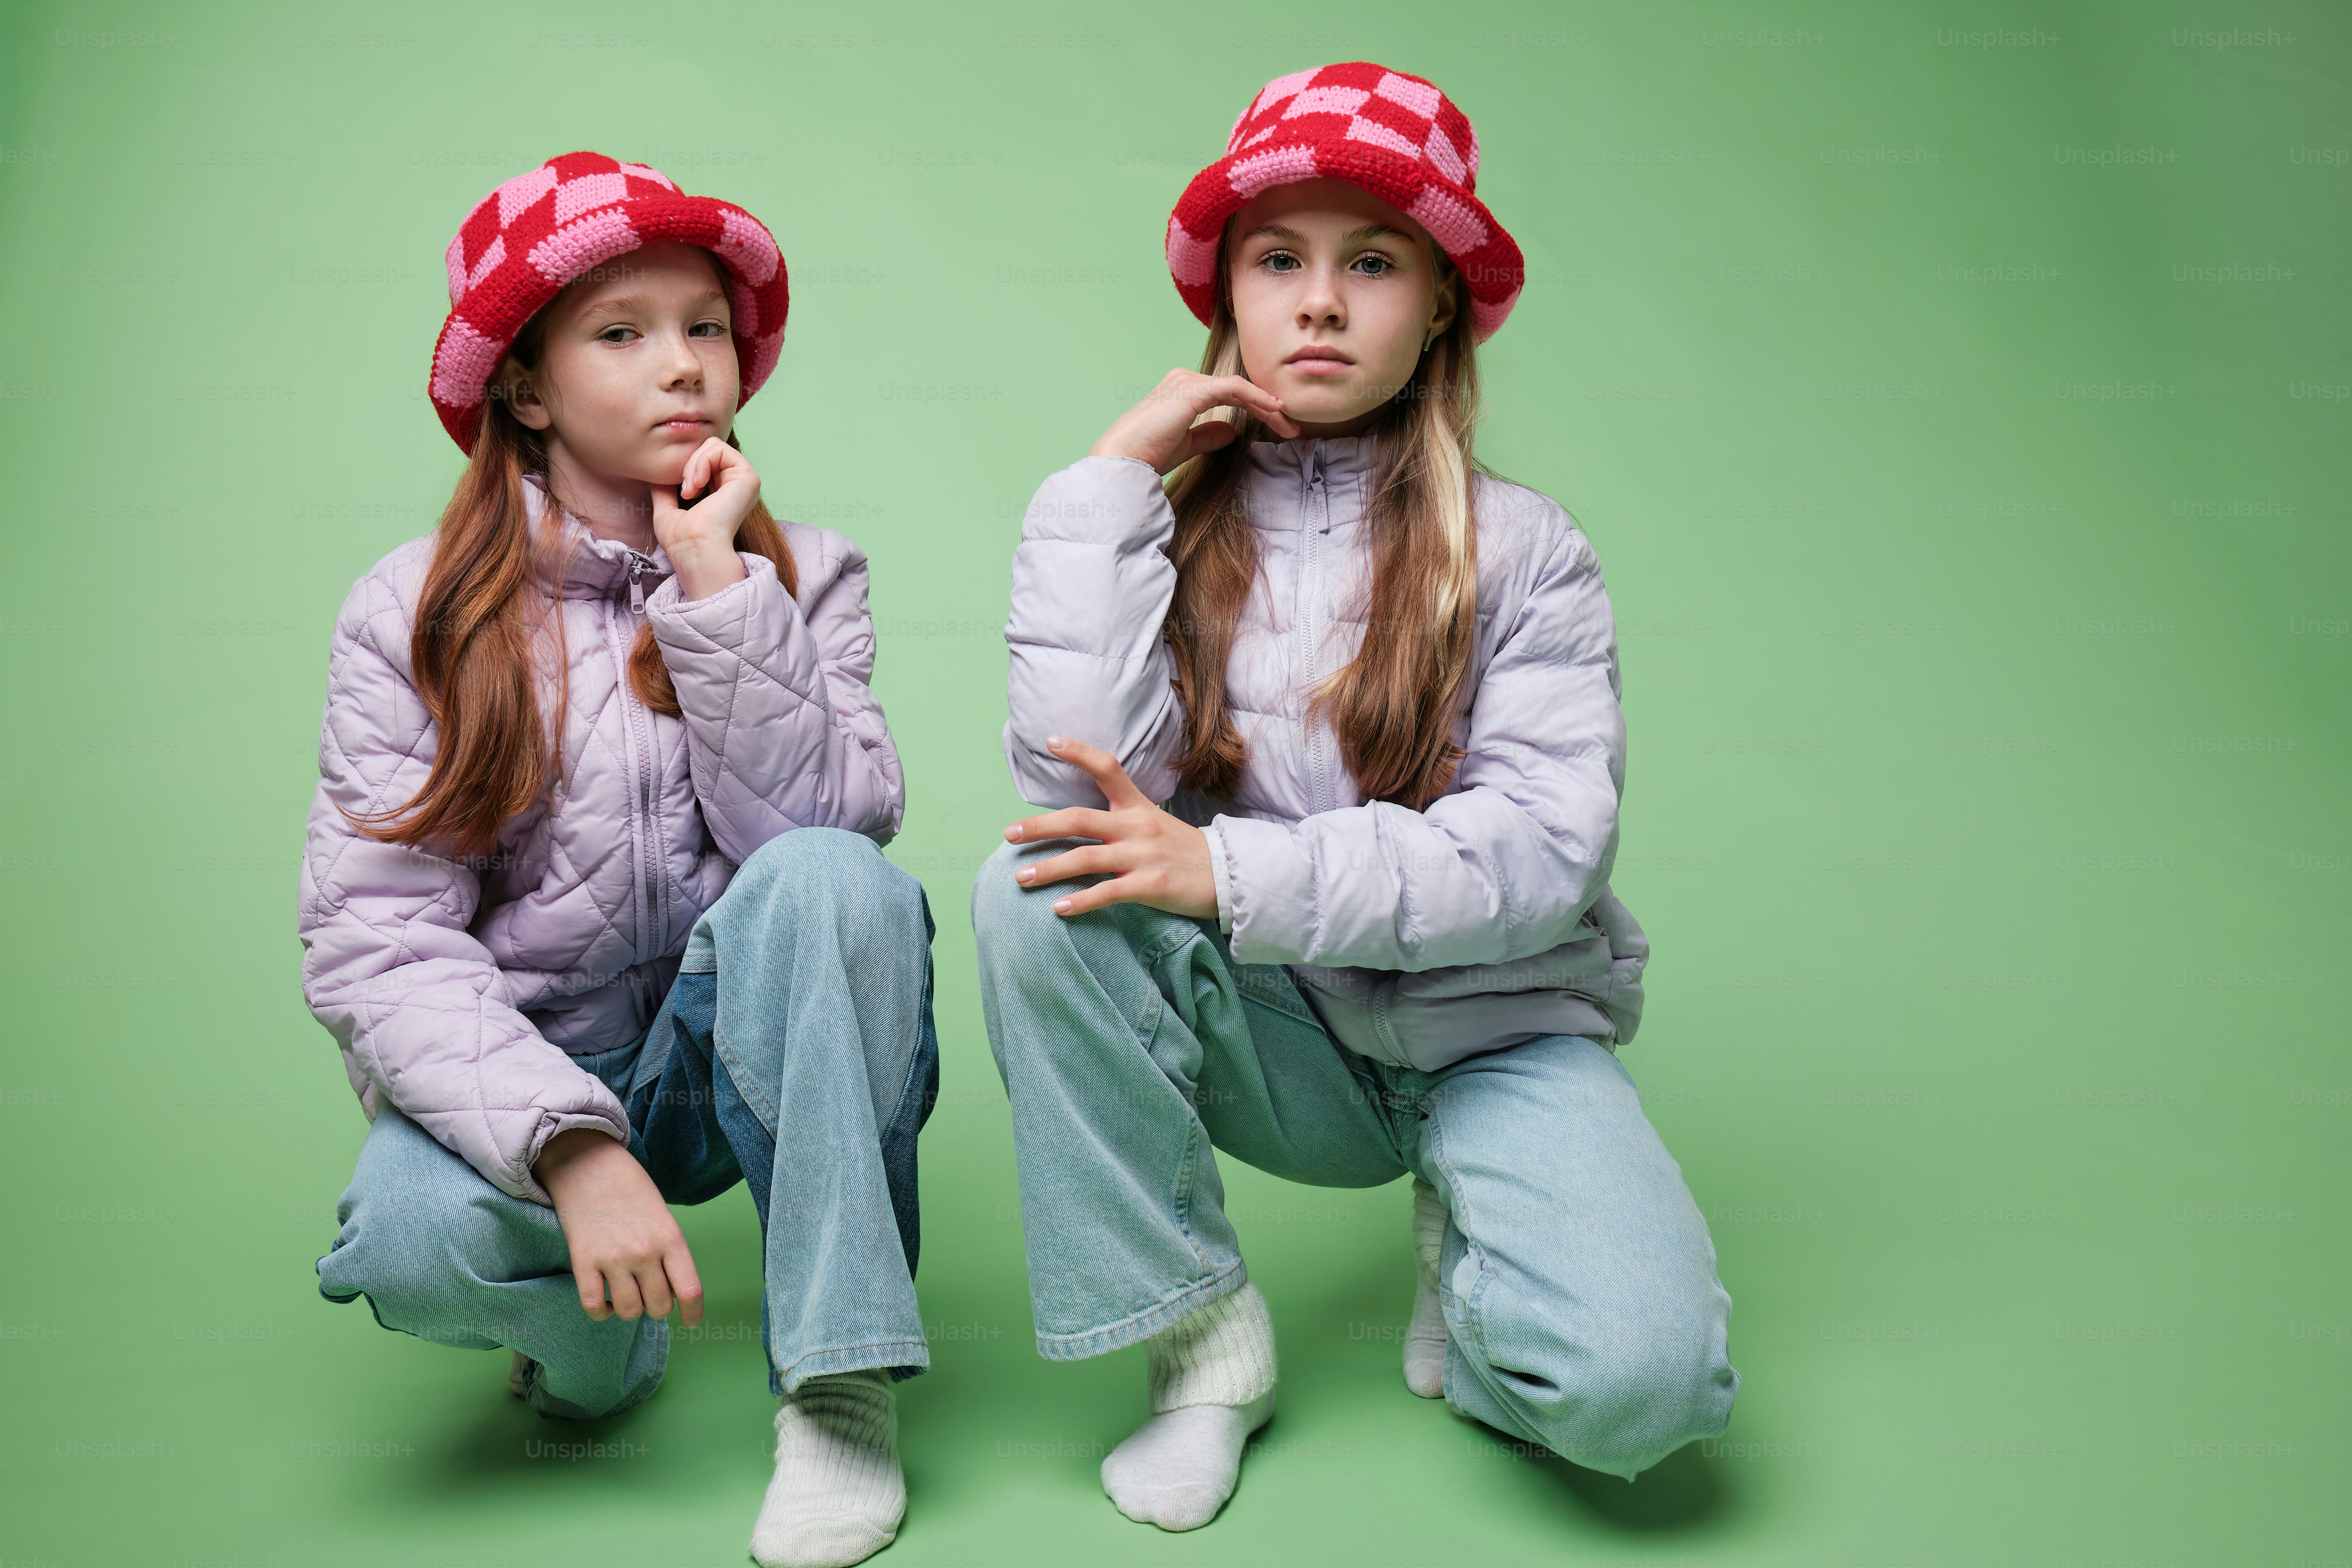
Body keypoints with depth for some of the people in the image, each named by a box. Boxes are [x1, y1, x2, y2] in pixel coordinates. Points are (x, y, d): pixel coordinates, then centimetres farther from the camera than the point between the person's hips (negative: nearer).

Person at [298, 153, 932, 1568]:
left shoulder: (805, 575, -1)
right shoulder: (412, 615, -4)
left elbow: (822, 830, -18)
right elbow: (374, 941, -14)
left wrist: (712, 581, -21)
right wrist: (571, 1145, -27)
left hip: (751, 1056, 1)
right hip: (527, 1077, 0)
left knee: (833, 884, -30)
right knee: (410, 1236, -32)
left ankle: (839, 1377, -19)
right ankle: (602, 1334, 4)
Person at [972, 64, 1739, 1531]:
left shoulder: (1524, 552, -4)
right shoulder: (1176, 531, 0)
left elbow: (1544, 848, -16)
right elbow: (1077, 778, -16)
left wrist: (1231, 873, -24)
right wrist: (1110, 478, -12)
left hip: (1496, 1029, -1)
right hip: (1275, 1040, 2)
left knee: (1632, 1374, -27)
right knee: (1039, 892, -26)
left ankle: (1472, 1253, 10)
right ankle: (1202, 1331, -10)